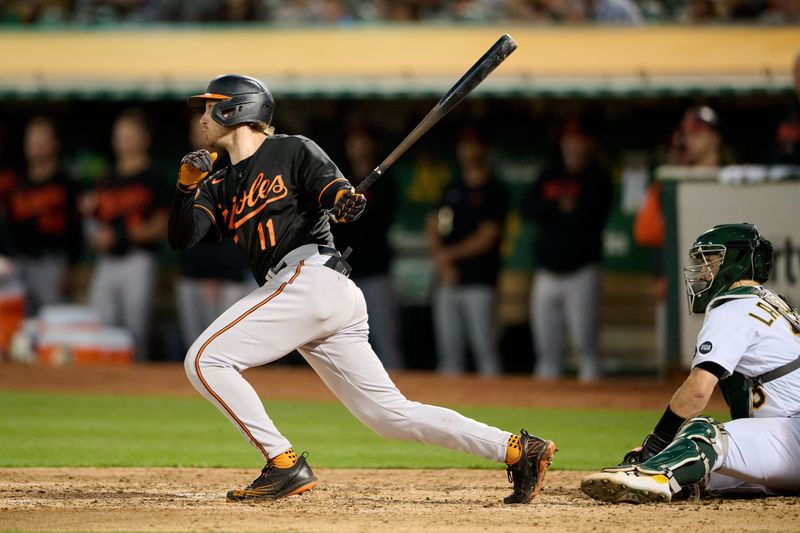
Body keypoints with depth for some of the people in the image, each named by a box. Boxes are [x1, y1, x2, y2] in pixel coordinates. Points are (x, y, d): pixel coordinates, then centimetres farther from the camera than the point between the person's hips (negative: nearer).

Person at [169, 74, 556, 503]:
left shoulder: (292, 150, 6)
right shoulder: (219, 188, 25)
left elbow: (329, 182, -9)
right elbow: (181, 238, 13)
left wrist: (343, 199, -32)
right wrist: (187, 183, -3)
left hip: (311, 278, -8)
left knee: (204, 360, -12)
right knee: (390, 413, 3)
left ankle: (285, 465, -15)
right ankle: (516, 449, 1)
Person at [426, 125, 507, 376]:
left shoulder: (494, 192, -2)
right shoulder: (451, 191, 18)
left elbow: (486, 238, -8)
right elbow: (433, 229, 14)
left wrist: (450, 253, -8)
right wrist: (443, 264, -2)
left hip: (479, 282, -6)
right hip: (448, 281, 6)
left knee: (484, 347, -10)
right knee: (449, 349, 5)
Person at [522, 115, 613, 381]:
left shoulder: (598, 177, 1)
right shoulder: (549, 175, 16)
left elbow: (590, 216, -14)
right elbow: (528, 208, 3)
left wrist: (551, 213, -8)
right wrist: (560, 207, -10)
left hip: (581, 272, -5)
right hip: (547, 273, 5)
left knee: (585, 344, -12)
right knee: (546, 349, 5)